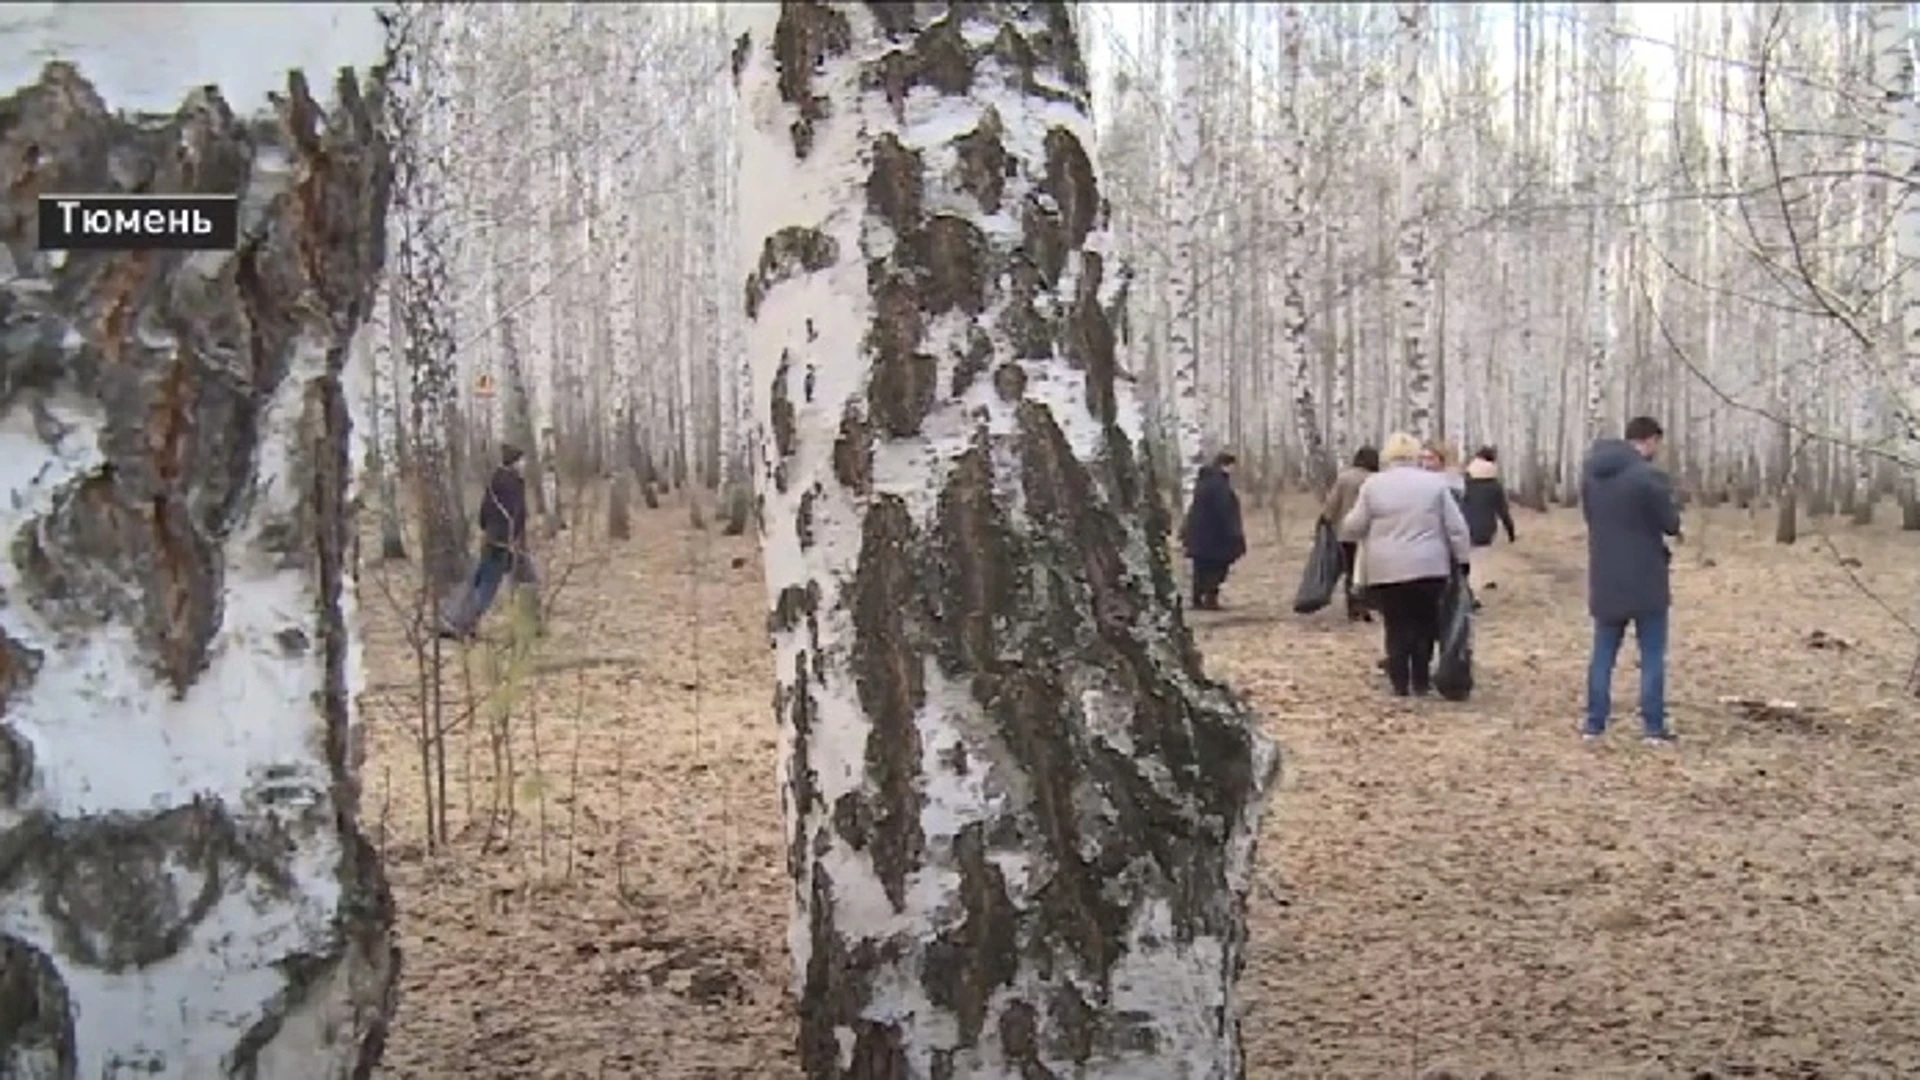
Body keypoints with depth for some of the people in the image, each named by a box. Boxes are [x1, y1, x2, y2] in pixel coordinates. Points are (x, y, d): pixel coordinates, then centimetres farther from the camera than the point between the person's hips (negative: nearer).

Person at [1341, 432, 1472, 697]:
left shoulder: (1373, 485, 1)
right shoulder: (1435, 483, 2)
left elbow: (1353, 528, 5)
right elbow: (1456, 527, 1)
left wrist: (1345, 530, 26)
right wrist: (1461, 559, 9)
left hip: (1386, 570, 0)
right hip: (1429, 568, 0)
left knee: (1397, 627, 6)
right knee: (1424, 625, 11)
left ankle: (1400, 684, 6)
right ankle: (1422, 682, 14)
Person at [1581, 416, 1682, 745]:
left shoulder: (1591, 471, 4)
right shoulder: (1647, 476, -18)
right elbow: (1671, 524, -9)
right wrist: (1670, 512, 12)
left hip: (1604, 579, 5)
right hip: (1645, 580, -5)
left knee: (1603, 652, 12)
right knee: (1652, 654, 4)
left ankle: (1594, 722, 11)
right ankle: (1653, 726, 5)